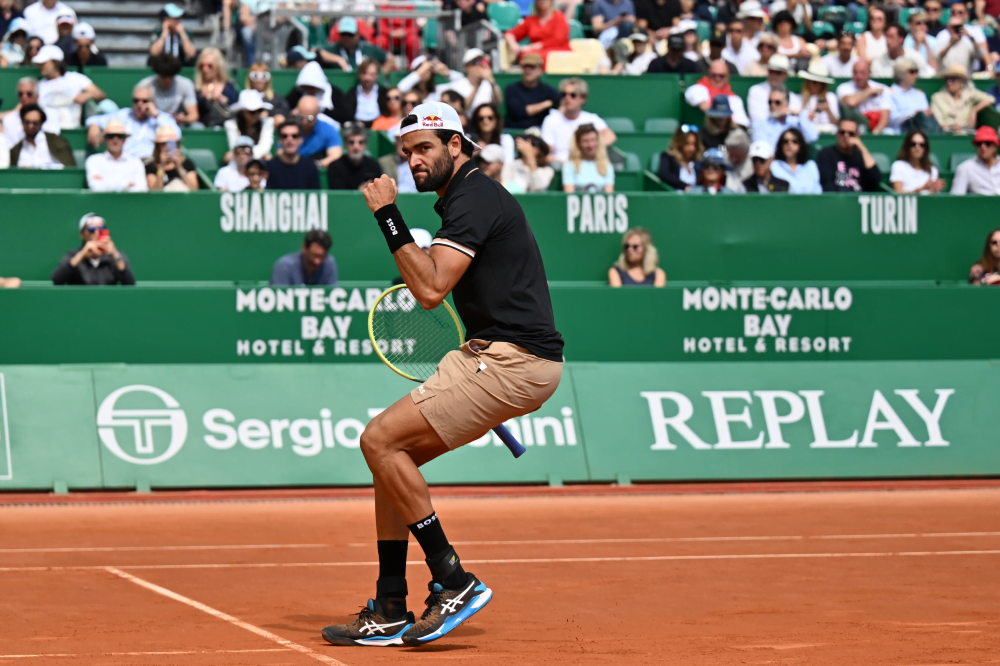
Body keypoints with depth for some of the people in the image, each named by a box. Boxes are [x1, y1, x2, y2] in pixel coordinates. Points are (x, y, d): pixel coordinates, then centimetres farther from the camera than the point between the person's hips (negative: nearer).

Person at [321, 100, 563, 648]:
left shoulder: (475, 198, -12)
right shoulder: (464, 198, 20)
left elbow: (431, 289, -22)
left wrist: (389, 218, -17)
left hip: (513, 361, -10)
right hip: (496, 356, 10)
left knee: (381, 439, -14)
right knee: (393, 450, 10)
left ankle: (453, 582, -11)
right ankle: (390, 610, 10)